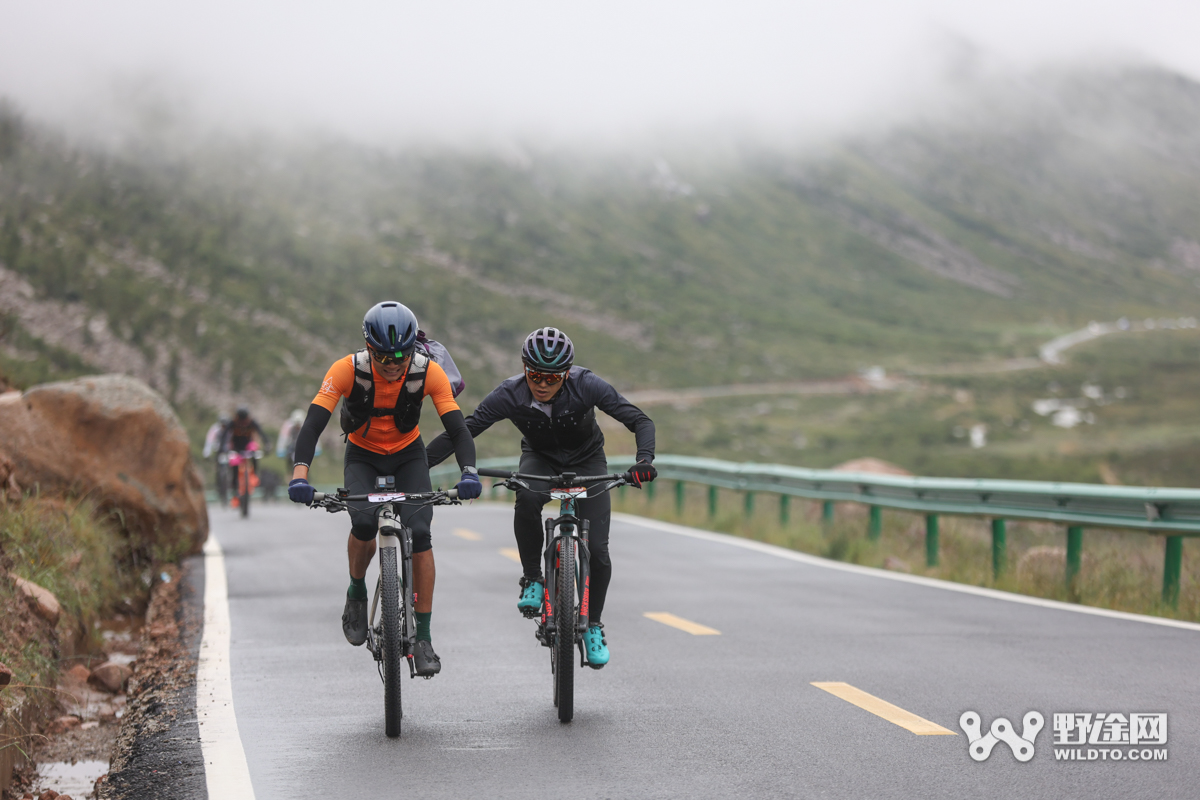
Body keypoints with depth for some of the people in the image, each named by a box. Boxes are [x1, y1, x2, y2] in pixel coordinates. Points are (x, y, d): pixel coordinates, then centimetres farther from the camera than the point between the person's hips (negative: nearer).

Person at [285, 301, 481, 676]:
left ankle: (423, 637, -12)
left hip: (408, 454, 1)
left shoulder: (428, 371, -25)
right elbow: (314, 422, -32)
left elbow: (456, 427, -26)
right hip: (362, 455, -1)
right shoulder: (348, 369, -27)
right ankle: (357, 593, 2)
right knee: (364, 522, -28)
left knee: (419, 532, -19)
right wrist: (300, 475, -46)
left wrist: (469, 472, -44)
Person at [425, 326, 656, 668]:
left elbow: (641, 421, -31)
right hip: (540, 460, 0)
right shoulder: (510, 394, -27)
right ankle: (532, 579, -15)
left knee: (597, 551, -13)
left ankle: (593, 624, 12)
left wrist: (645, 460, -50)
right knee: (527, 498, -36)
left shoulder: (587, 385, -30)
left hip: (587, 462, 0)